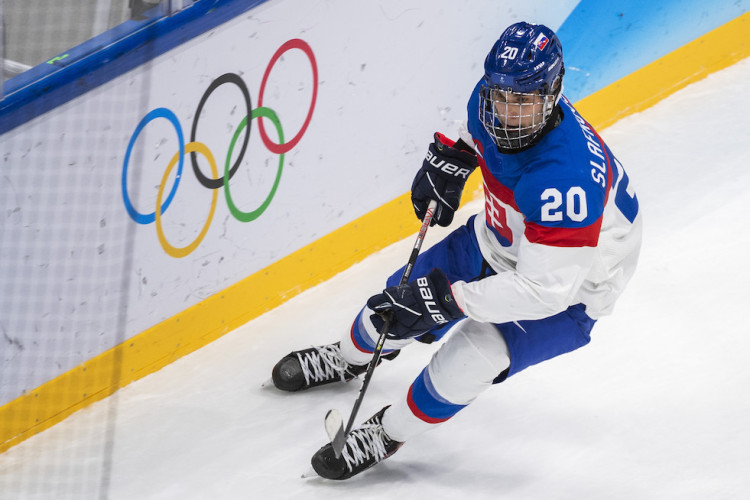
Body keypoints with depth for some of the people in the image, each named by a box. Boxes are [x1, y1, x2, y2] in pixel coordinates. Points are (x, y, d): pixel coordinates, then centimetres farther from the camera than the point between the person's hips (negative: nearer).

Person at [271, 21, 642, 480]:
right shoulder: (491, 98, -20)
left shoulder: (566, 176, -43)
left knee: (475, 352, -28)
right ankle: (350, 358, 51)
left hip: (570, 288, -8)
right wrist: (451, 157, -5)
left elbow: (545, 289, -39)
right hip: (497, 239, 8)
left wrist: (450, 298, -39)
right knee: (405, 296, 16)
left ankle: (388, 434, -3)